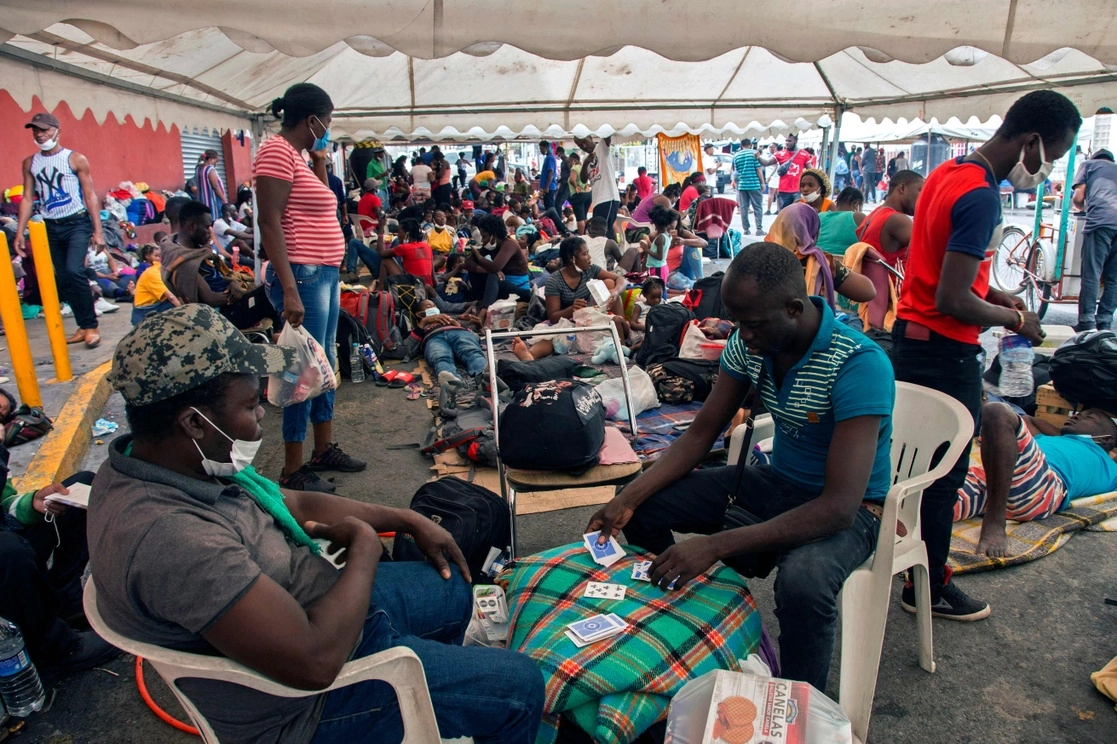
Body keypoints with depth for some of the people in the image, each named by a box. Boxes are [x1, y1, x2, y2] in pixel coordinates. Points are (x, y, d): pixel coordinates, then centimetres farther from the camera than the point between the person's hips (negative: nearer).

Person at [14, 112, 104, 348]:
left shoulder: (76, 159, -2)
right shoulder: (30, 163, 9)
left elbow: (90, 196, -3)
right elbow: (27, 199, 9)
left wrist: (97, 231, -9)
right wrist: (19, 232, 1)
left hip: (77, 223, -5)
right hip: (50, 227, 5)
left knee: (74, 271, -21)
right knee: (63, 279, 7)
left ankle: (91, 326, -11)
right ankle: (83, 326, 17)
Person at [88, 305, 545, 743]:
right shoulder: (170, 537, -39)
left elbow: (297, 504, 6)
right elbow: (315, 661, -39)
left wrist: (408, 521, 4)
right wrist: (364, 543, -23)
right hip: (304, 705, -9)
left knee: (454, 585, 26)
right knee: (520, 688, -2)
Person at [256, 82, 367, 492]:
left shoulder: (297, 153, 17)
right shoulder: (277, 150, -11)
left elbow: (319, 206, 22)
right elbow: (269, 222, -18)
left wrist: (320, 160, 15)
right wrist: (289, 290, -24)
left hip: (324, 274, 10)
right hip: (302, 276, -10)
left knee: (325, 363, 16)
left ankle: (325, 448, 29)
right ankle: (293, 470, 6)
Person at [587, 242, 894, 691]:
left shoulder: (859, 365, -29)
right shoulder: (748, 343, -9)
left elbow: (839, 507, -34)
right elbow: (701, 433, -2)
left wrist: (715, 545, -39)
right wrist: (628, 498, -17)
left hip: (849, 507, -6)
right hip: (775, 482, 6)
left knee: (802, 580, -38)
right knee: (644, 507, -8)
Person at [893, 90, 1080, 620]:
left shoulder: (949, 172, 8)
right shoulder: (981, 197, -22)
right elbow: (952, 302, -26)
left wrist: (995, 295, 10)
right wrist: (1014, 320, -10)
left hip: (910, 334, 10)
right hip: (944, 350, -10)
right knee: (945, 471, 4)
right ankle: (929, 588, 20)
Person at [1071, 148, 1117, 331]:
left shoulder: (1088, 164, 24)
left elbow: (1078, 197, 13)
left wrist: (1080, 206, 34)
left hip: (1101, 219, -4)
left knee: (1091, 274, -6)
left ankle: (1086, 323, -10)